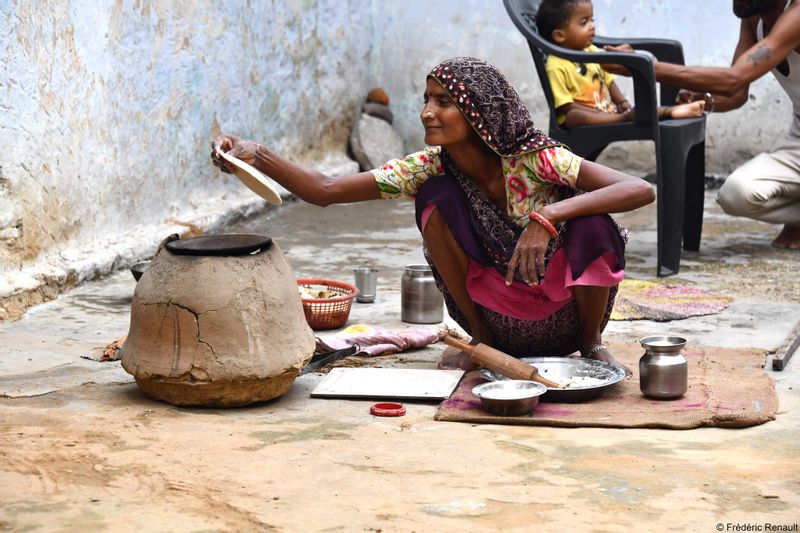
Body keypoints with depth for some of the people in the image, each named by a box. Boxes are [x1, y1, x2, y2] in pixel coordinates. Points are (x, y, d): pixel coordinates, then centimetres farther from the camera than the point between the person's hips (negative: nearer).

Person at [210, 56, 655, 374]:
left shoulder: (534, 159, -22)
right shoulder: (430, 168, -11)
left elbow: (641, 190, -32)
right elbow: (325, 191, -15)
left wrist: (549, 215, -44)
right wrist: (256, 156, -30)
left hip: (564, 313, -2)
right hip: (501, 322, 2)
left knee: (591, 226, -33)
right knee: (437, 197, -21)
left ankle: (591, 344, -3)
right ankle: (482, 342, -3)